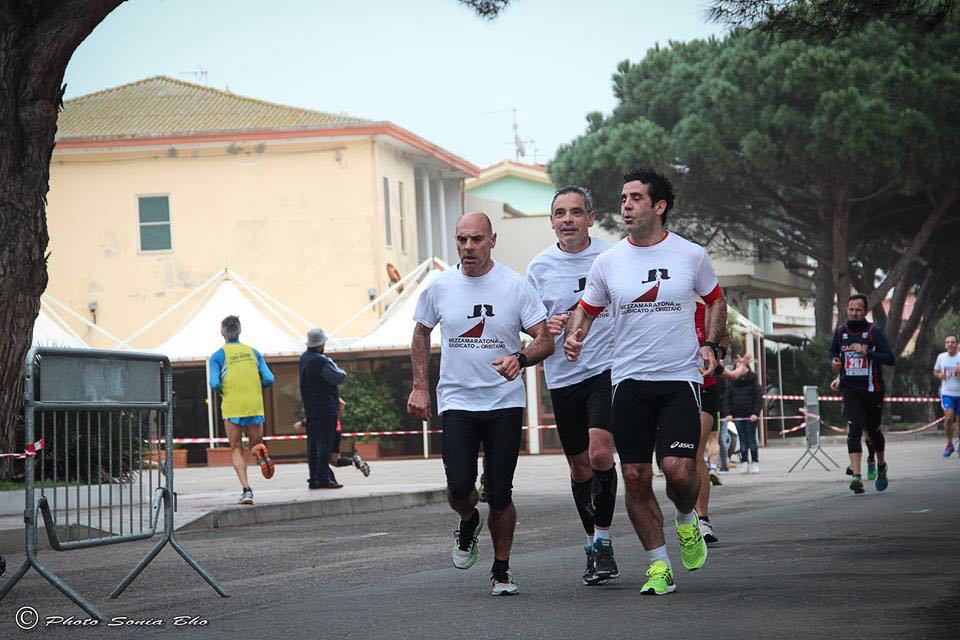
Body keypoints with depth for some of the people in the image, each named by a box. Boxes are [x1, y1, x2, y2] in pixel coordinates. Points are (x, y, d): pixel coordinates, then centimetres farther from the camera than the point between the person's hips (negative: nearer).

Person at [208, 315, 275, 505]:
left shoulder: (218, 356, 1)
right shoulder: (253, 352, 11)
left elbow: (214, 383, -10)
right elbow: (269, 379, 2)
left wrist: (222, 390, 11)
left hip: (232, 408, -2)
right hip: (255, 406, 2)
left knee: (236, 449, 7)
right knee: (256, 442, 15)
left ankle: (246, 489, -9)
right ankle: (260, 450, -23)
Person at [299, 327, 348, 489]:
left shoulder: (304, 359, 11)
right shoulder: (321, 361, -18)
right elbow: (339, 378, -13)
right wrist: (342, 372, 8)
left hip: (310, 408, 9)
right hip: (325, 409, -9)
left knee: (313, 444, 9)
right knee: (325, 444, -7)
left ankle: (313, 479, 11)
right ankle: (323, 478, -9)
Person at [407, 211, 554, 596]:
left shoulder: (515, 286, -3)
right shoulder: (440, 288, 3)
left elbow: (545, 340, -3)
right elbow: (421, 334, 19)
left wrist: (520, 358, -24)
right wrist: (420, 387, 12)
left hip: (505, 403, -1)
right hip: (457, 402, 1)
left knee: (500, 495, 0)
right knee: (459, 487, -14)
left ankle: (501, 571, 19)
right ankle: (468, 523, 22)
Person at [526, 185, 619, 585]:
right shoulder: (540, 267, 4)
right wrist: (547, 328, -8)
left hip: (607, 368, -3)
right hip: (562, 376, 3)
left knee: (600, 453, -19)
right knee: (580, 468, 10)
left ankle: (603, 541, -8)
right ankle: (594, 545, 25)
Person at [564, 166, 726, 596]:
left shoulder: (691, 255, 1)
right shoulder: (608, 262, 3)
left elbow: (715, 300, 16)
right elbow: (587, 309, 14)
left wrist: (709, 344, 2)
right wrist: (574, 335, -7)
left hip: (680, 378, -2)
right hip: (628, 382, 2)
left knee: (679, 469, -15)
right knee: (636, 477, -1)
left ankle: (687, 521, 20)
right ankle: (659, 566, 12)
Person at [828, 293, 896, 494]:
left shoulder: (874, 331, -8)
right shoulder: (841, 331, 5)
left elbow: (891, 359, -15)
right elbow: (833, 350, 25)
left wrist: (867, 352, -25)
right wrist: (834, 361, 2)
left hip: (872, 389, -1)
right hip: (850, 389, 1)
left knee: (873, 430, 13)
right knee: (854, 430, -16)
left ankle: (881, 466, 41)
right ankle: (857, 476, -23)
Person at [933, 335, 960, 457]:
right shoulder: (941, 357, 3)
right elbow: (935, 371, 17)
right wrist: (939, 375, -5)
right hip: (947, 393, 1)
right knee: (948, 418, -15)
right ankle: (949, 444, 4)